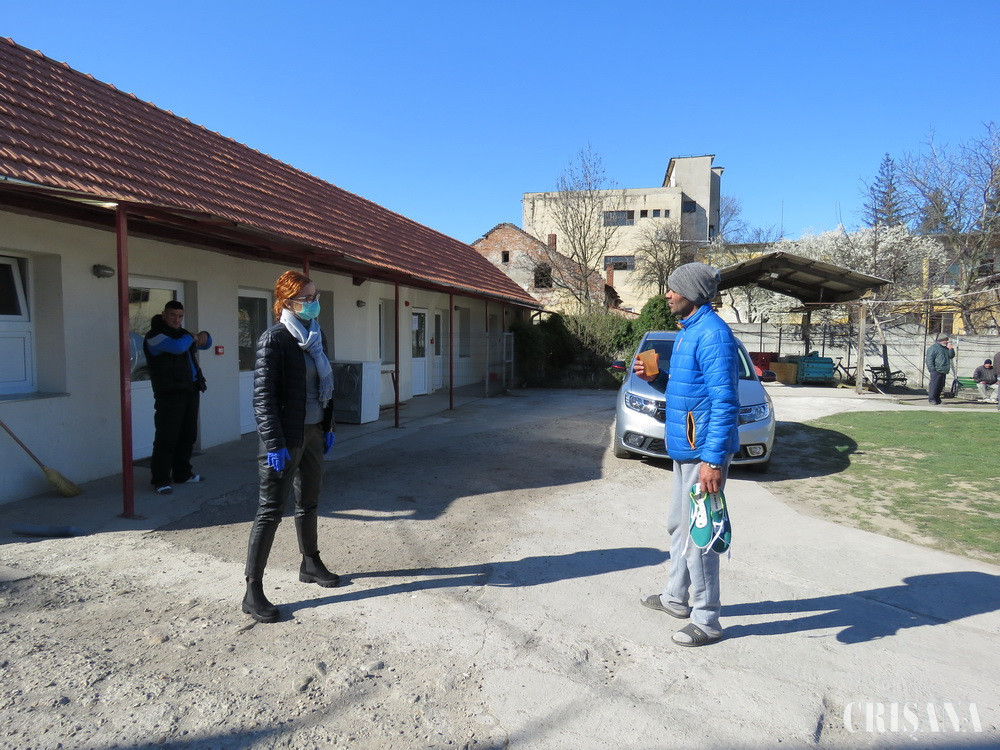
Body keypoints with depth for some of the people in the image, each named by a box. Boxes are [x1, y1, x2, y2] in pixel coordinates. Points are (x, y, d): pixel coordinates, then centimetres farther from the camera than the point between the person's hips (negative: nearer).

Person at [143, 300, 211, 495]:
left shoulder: (181, 333, 20)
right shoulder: (155, 336, -7)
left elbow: (206, 344, 32)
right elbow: (178, 346, -27)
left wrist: (203, 335, 8)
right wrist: (192, 337, -6)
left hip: (191, 391, 8)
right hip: (170, 393, -8)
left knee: (188, 435, 13)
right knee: (167, 437, -8)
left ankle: (182, 473, 23)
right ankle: (160, 479, -2)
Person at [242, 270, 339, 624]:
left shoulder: (317, 336, 9)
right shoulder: (274, 339, -14)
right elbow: (263, 396, -18)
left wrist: (328, 426, 15)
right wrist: (274, 444, -21)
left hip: (313, 432, 8)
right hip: (286, 438, -8)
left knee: (309, 501, 20)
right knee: (270, 511, -2)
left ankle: (310, 564, 38)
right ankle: (253, 592, 7)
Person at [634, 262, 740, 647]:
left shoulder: (712, 334, -18)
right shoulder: (689, 331, 14)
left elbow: (725, 402, -24)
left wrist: (713, 460, -27)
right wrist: (656, 377, 8)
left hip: (703, 450, -11)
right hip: (685, 448, 11)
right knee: (678, 525, 20)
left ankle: (706, 621, 13)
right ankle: (676, 597, 36)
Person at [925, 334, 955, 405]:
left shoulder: (946, 348, 21)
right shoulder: (933, 348, -6)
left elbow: (951, 356, 19)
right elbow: (929, 359, -11)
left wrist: (951, 349, 2)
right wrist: (932, 369, -16)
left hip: (943, 371, 8)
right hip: (936, 370, -8)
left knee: (941, 385, 9)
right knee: (934, 384, -9)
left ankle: (937, 398, 16)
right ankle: (931, 399, -6)